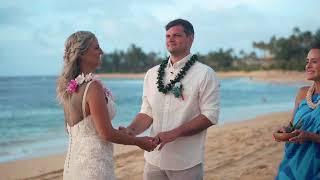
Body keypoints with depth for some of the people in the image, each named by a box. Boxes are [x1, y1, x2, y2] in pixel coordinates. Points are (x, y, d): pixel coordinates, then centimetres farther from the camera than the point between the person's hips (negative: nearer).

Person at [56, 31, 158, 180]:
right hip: (92, 163, -8)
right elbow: (106, 134, -18)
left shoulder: (68, 86, 5)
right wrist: (139, 142, -4)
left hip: (73, 159, 8)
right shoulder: (93, 86, -19)